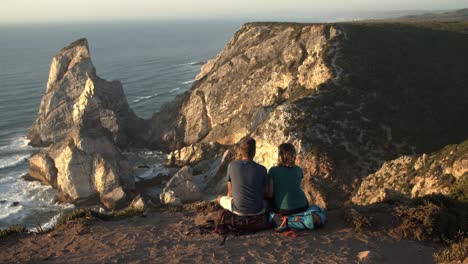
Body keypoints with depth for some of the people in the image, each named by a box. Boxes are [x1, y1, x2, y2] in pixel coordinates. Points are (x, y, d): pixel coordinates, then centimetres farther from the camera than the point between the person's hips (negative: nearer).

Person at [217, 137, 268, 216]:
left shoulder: (231, 166, -11)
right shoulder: (262, 170, -12)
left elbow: (230, 192, -2)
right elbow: (265, 193, 0)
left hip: (238, 209, 0)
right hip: (257, 210, 0)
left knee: (220, 199, 31)